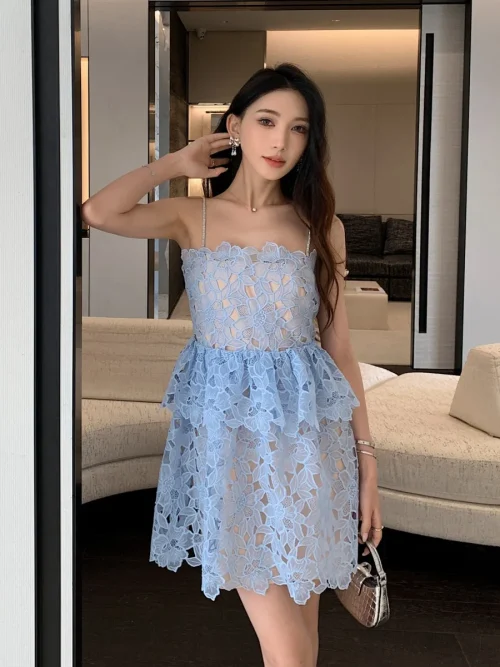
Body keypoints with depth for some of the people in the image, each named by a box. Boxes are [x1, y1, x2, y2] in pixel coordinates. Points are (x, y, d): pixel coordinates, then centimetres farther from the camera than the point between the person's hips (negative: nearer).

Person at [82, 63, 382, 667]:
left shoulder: (320, 226, 4)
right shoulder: (191, 218, 1)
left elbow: (339, 347, 4)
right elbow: (98, 213, -18)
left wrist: (366, 456, 2)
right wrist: (178, 163, -2)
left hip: (308, 430, 2)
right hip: (226, 424, -1)